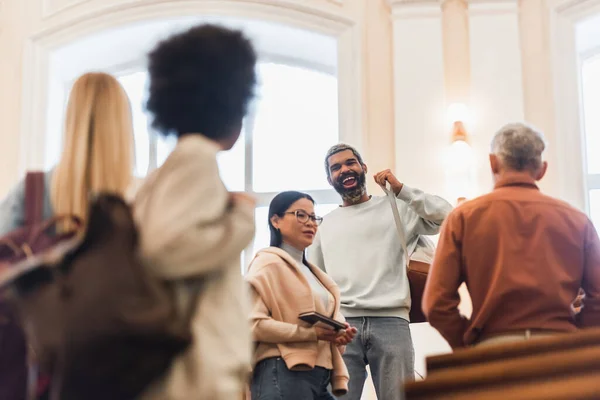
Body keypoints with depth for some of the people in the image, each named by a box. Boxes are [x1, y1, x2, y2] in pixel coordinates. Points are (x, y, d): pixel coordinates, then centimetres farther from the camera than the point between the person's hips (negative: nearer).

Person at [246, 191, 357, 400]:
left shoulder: (309, 271, 24)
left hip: (320, 377, 9)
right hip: (284, 374, -9)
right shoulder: (268, 263, -3)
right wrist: (312, 333, -20)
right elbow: (253, 323, -16)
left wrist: (338, 335, 6)